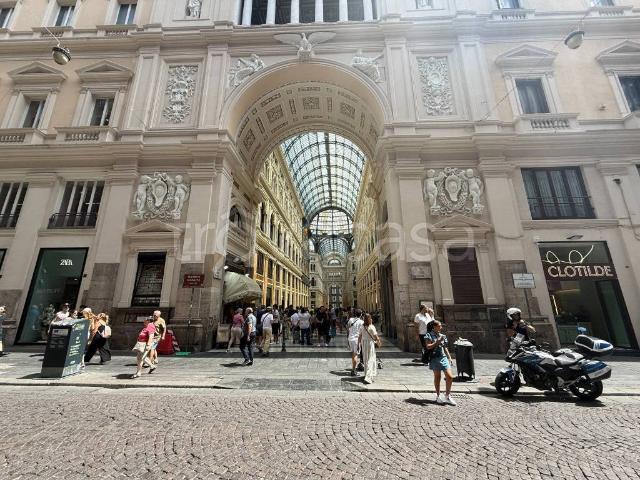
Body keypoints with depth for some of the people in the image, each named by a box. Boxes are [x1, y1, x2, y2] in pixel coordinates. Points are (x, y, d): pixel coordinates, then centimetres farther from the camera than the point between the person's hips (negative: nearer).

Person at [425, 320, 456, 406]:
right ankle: (438, 396, 23)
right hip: (434, 358, -5)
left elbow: (445, 348, 19)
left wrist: (449, 357, 14)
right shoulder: (429, 335, -5)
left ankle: (447, 396, 16)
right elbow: (428, 346, -13)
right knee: (437, 377, 6)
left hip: (443, 358, 5)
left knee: (450, 376, -1)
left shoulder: (443, 336, 13)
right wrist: (437, 342, -19)